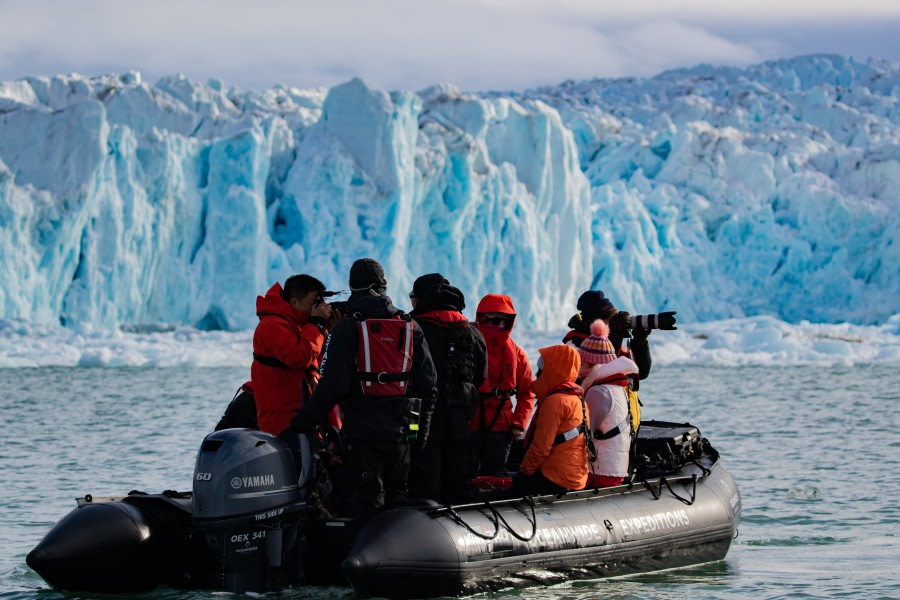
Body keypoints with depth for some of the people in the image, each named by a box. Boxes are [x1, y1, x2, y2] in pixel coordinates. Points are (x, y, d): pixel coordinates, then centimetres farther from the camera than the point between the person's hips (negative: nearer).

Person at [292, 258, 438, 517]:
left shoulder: (347, 328, -8)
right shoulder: (411, 327, 7)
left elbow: (333, 385, -14)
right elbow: (427, 382, 8)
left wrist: (304, 421, -5)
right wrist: (423, 427, 18)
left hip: (363, 430, -4)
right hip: (400, 430, 4)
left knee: (368, 504, -4)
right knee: (397, 499, 14)